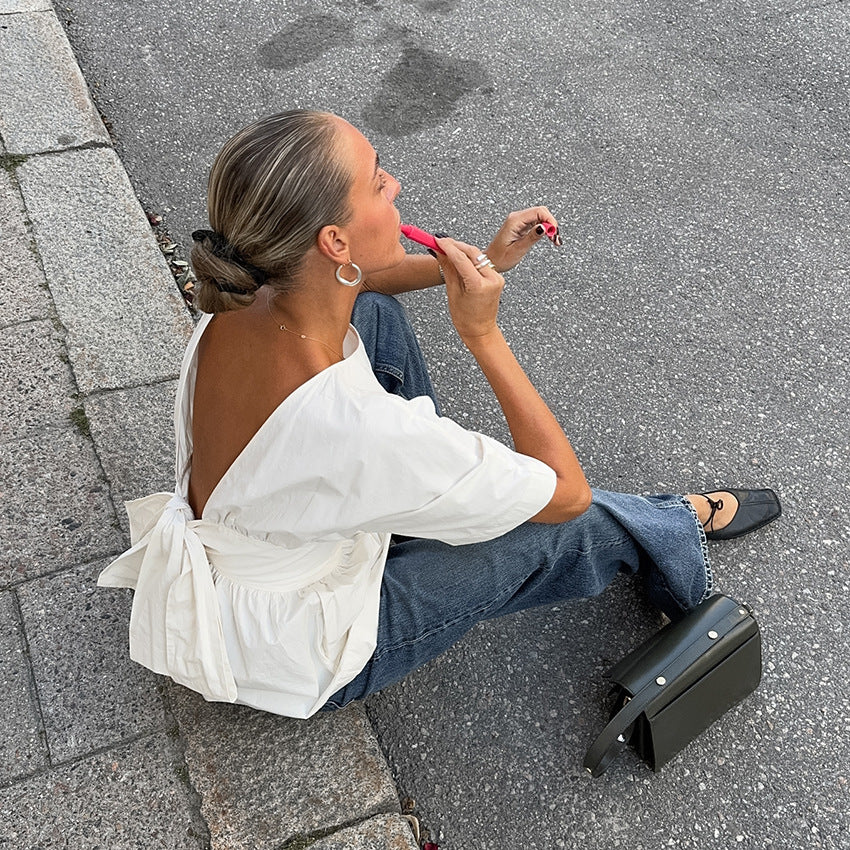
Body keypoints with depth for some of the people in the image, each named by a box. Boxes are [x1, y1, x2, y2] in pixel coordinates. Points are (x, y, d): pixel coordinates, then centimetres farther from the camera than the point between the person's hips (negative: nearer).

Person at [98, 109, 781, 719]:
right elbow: (565, 492, -26)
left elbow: (346, 286, 7)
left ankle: (424, 479, 26)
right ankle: (684, 523, 35)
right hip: (287, 661, -6)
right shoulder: (359, 427, -42)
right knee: (587, 524, 0)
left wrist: (486, 261, 0)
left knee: (374, 312, 6)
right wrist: (485, 335, -27)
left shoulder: (244, 301, -20)